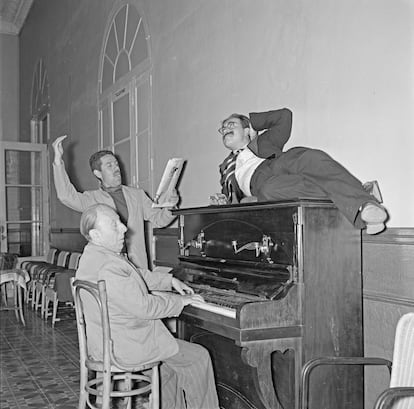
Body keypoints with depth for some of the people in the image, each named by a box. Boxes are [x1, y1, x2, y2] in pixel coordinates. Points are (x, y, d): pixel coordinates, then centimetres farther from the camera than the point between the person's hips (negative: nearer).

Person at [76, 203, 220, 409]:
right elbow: (143, 306, -28)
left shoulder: (94, 254, 6)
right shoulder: (107, 267, -29)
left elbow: (138, 276, 18)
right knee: (199, 357, 0)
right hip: (124, 347, -10)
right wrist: (180, 301, -15)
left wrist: (170, 280, 13)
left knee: (171, 352, 29)